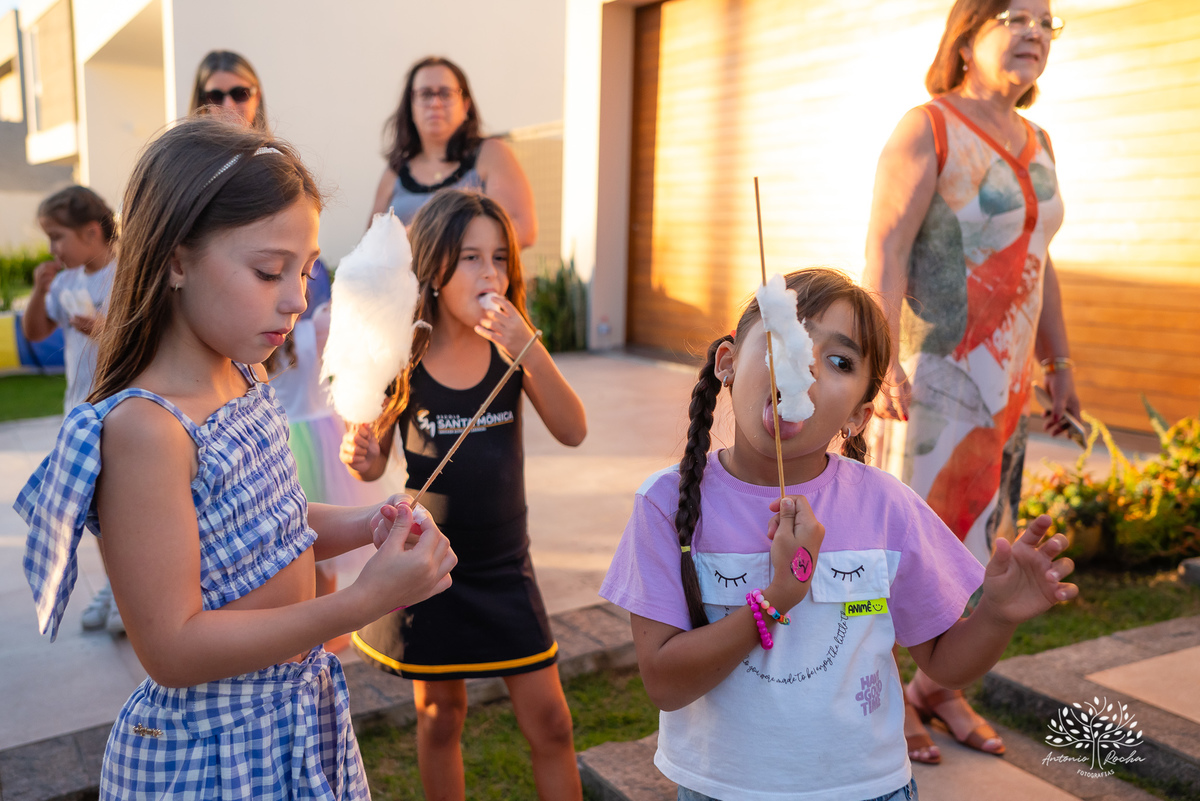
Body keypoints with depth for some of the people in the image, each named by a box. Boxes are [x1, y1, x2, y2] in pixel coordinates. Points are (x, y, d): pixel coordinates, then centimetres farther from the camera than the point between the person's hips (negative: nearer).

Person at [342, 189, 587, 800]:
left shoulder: (512, 352, -6)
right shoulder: (402, 359, -10)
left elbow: (572, 431, -17)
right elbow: (376, 461, -1)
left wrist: (528, 350, -29)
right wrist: (360, 460, -25)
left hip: (504, 563, 1)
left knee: (548, 719, 5)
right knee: (440, 712, 16)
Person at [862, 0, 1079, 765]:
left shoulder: (1034, 142, 14)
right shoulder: (926, 129, -7)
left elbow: (1039, 266, 18)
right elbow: (885, 250, -16)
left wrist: (1059, 366, 16)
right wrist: (883, 361, -25)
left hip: (1002, 380, 7)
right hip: (930, 371, -7)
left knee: (981, 538, 11)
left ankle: (937, 686, 26)